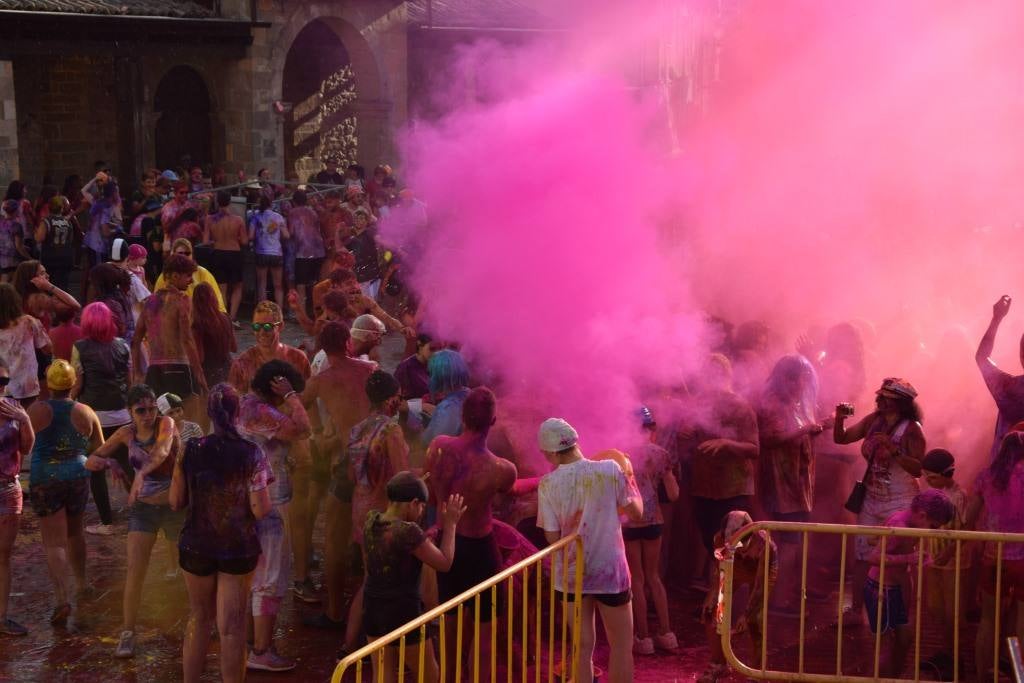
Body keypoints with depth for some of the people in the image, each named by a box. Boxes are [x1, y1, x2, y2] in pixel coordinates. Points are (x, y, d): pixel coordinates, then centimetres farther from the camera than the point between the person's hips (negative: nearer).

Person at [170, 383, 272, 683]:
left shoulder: (191, 450, -8)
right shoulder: (251, 454, -15)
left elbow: (176, 501, -2)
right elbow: (261, 510, -17)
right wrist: (268, 503, 4)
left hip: (196, 546, 3)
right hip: (239, 549, -2)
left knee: (199, 619, 21)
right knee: (231, 627, 7)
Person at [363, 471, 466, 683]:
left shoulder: (372, 521, -2)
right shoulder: (408, 531, -23)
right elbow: (444, 563, -13)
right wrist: (450, 525, -5)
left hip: (373, 608, 7)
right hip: (402, 611, -7)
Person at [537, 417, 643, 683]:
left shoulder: (548, 484, -9)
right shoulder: (609, 469, -11)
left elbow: (552, 537, -7)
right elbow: (636, 512, -1)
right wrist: (631, 484, 17)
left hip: (571, 573, 2)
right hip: (609, 570, -2)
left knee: (582, 647, 11)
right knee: (621, 645, 12)